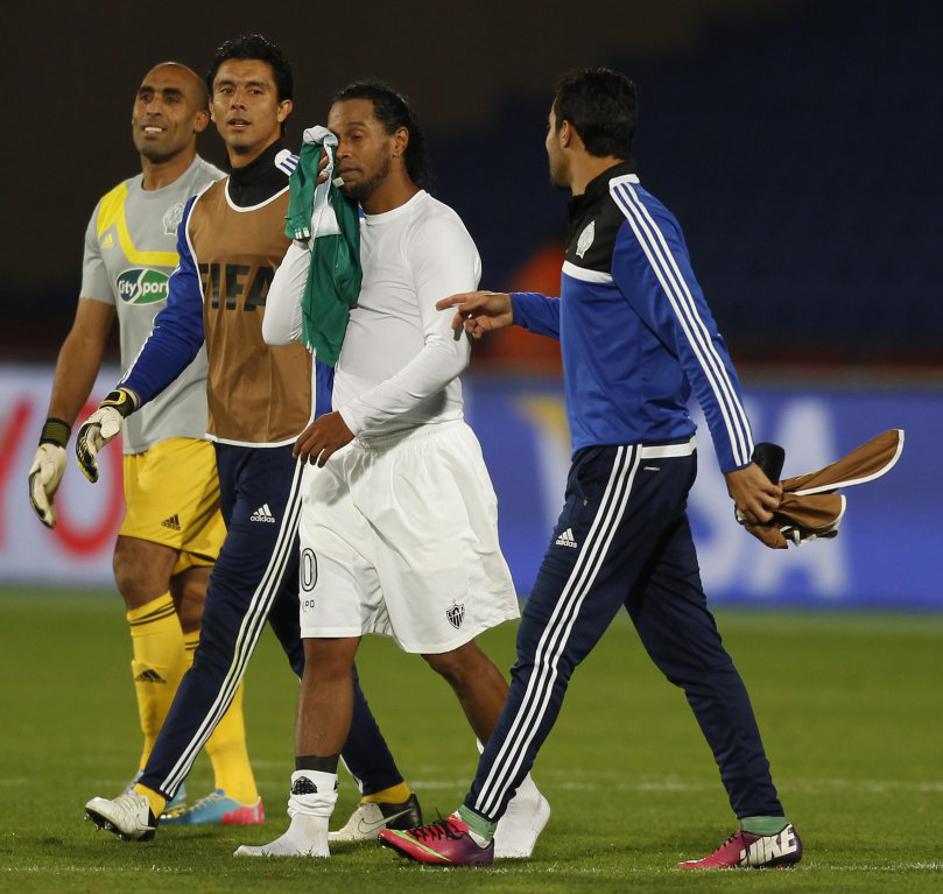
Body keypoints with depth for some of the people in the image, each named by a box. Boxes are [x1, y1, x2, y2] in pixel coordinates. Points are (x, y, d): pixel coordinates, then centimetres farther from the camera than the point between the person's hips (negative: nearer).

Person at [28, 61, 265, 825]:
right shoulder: (112, 213, 18)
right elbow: (89, 335, 19)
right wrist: (55, 439, 13)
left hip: (209, 424, -7)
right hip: (146, 437, 7)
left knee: (140, 569, -17)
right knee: (193, 600, 3)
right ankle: (236, 790, 5)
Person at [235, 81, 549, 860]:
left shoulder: (435, 231, -8)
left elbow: (446, 352, -19)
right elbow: (281, 327, 8)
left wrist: (352, 417, -22)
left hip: (420, 455, -7)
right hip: (344, 461, 7)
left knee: (455, 652, -1)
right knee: (324, 648, -1)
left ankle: (521, 800, 14)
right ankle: (308, 825, -2)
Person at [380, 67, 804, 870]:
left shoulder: (633, 223, -15)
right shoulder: (603, 218, 15)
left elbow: (699, 342, -19)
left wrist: (738, 462, -22)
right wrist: (517, 310, 31)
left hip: (627, 470, -10)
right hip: (644, 467, 10)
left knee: (546, 650, -6)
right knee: (691, 650, 9)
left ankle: (474, 828, -4)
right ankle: (766, 828, 8)